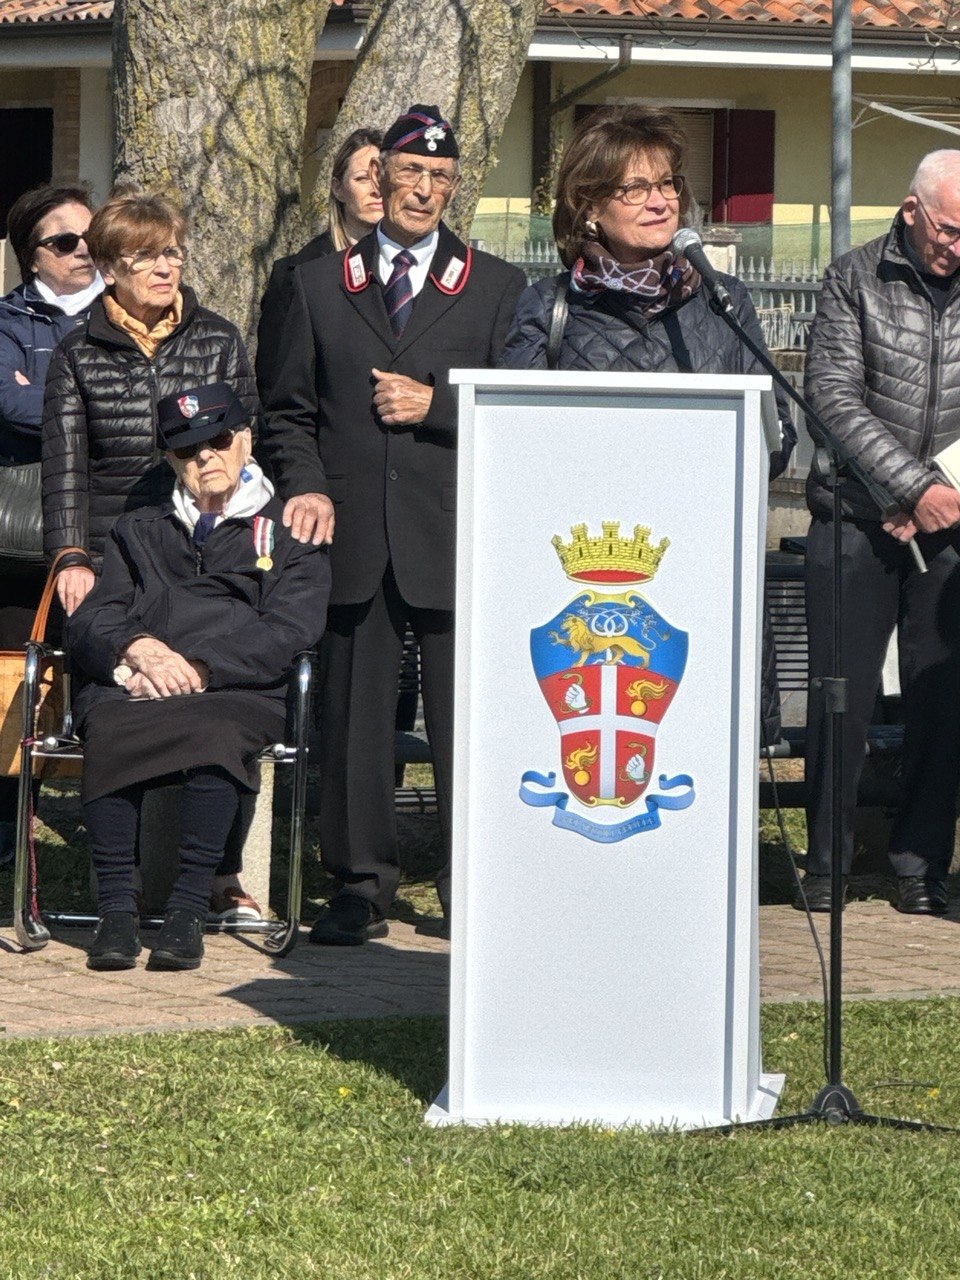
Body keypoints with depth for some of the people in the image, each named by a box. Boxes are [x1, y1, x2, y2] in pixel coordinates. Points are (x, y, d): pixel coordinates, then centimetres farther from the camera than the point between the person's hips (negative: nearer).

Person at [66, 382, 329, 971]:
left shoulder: (287, 535, 21)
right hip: (129, 687, 2)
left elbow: (286, 634, 4)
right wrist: (138, 648, -8)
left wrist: (196, 669, -10)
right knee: (109, 735, -35)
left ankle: (188, 911, -38)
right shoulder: (140, 531, 31)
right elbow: (89, 620, 16)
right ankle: (116, 909, -34)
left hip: (239, 692, -2)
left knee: (214, 733, -39)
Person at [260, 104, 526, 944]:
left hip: (458, 533, -1)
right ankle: (360, 882, 10)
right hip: (353, 530, 1)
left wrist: (437, 405, -7)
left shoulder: (497, 289, 11)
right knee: (353, 710, 2)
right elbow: (289, 409, 14)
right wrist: (305, 485, -2)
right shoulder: (321, 285, 14)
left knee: (464, 710, -2)